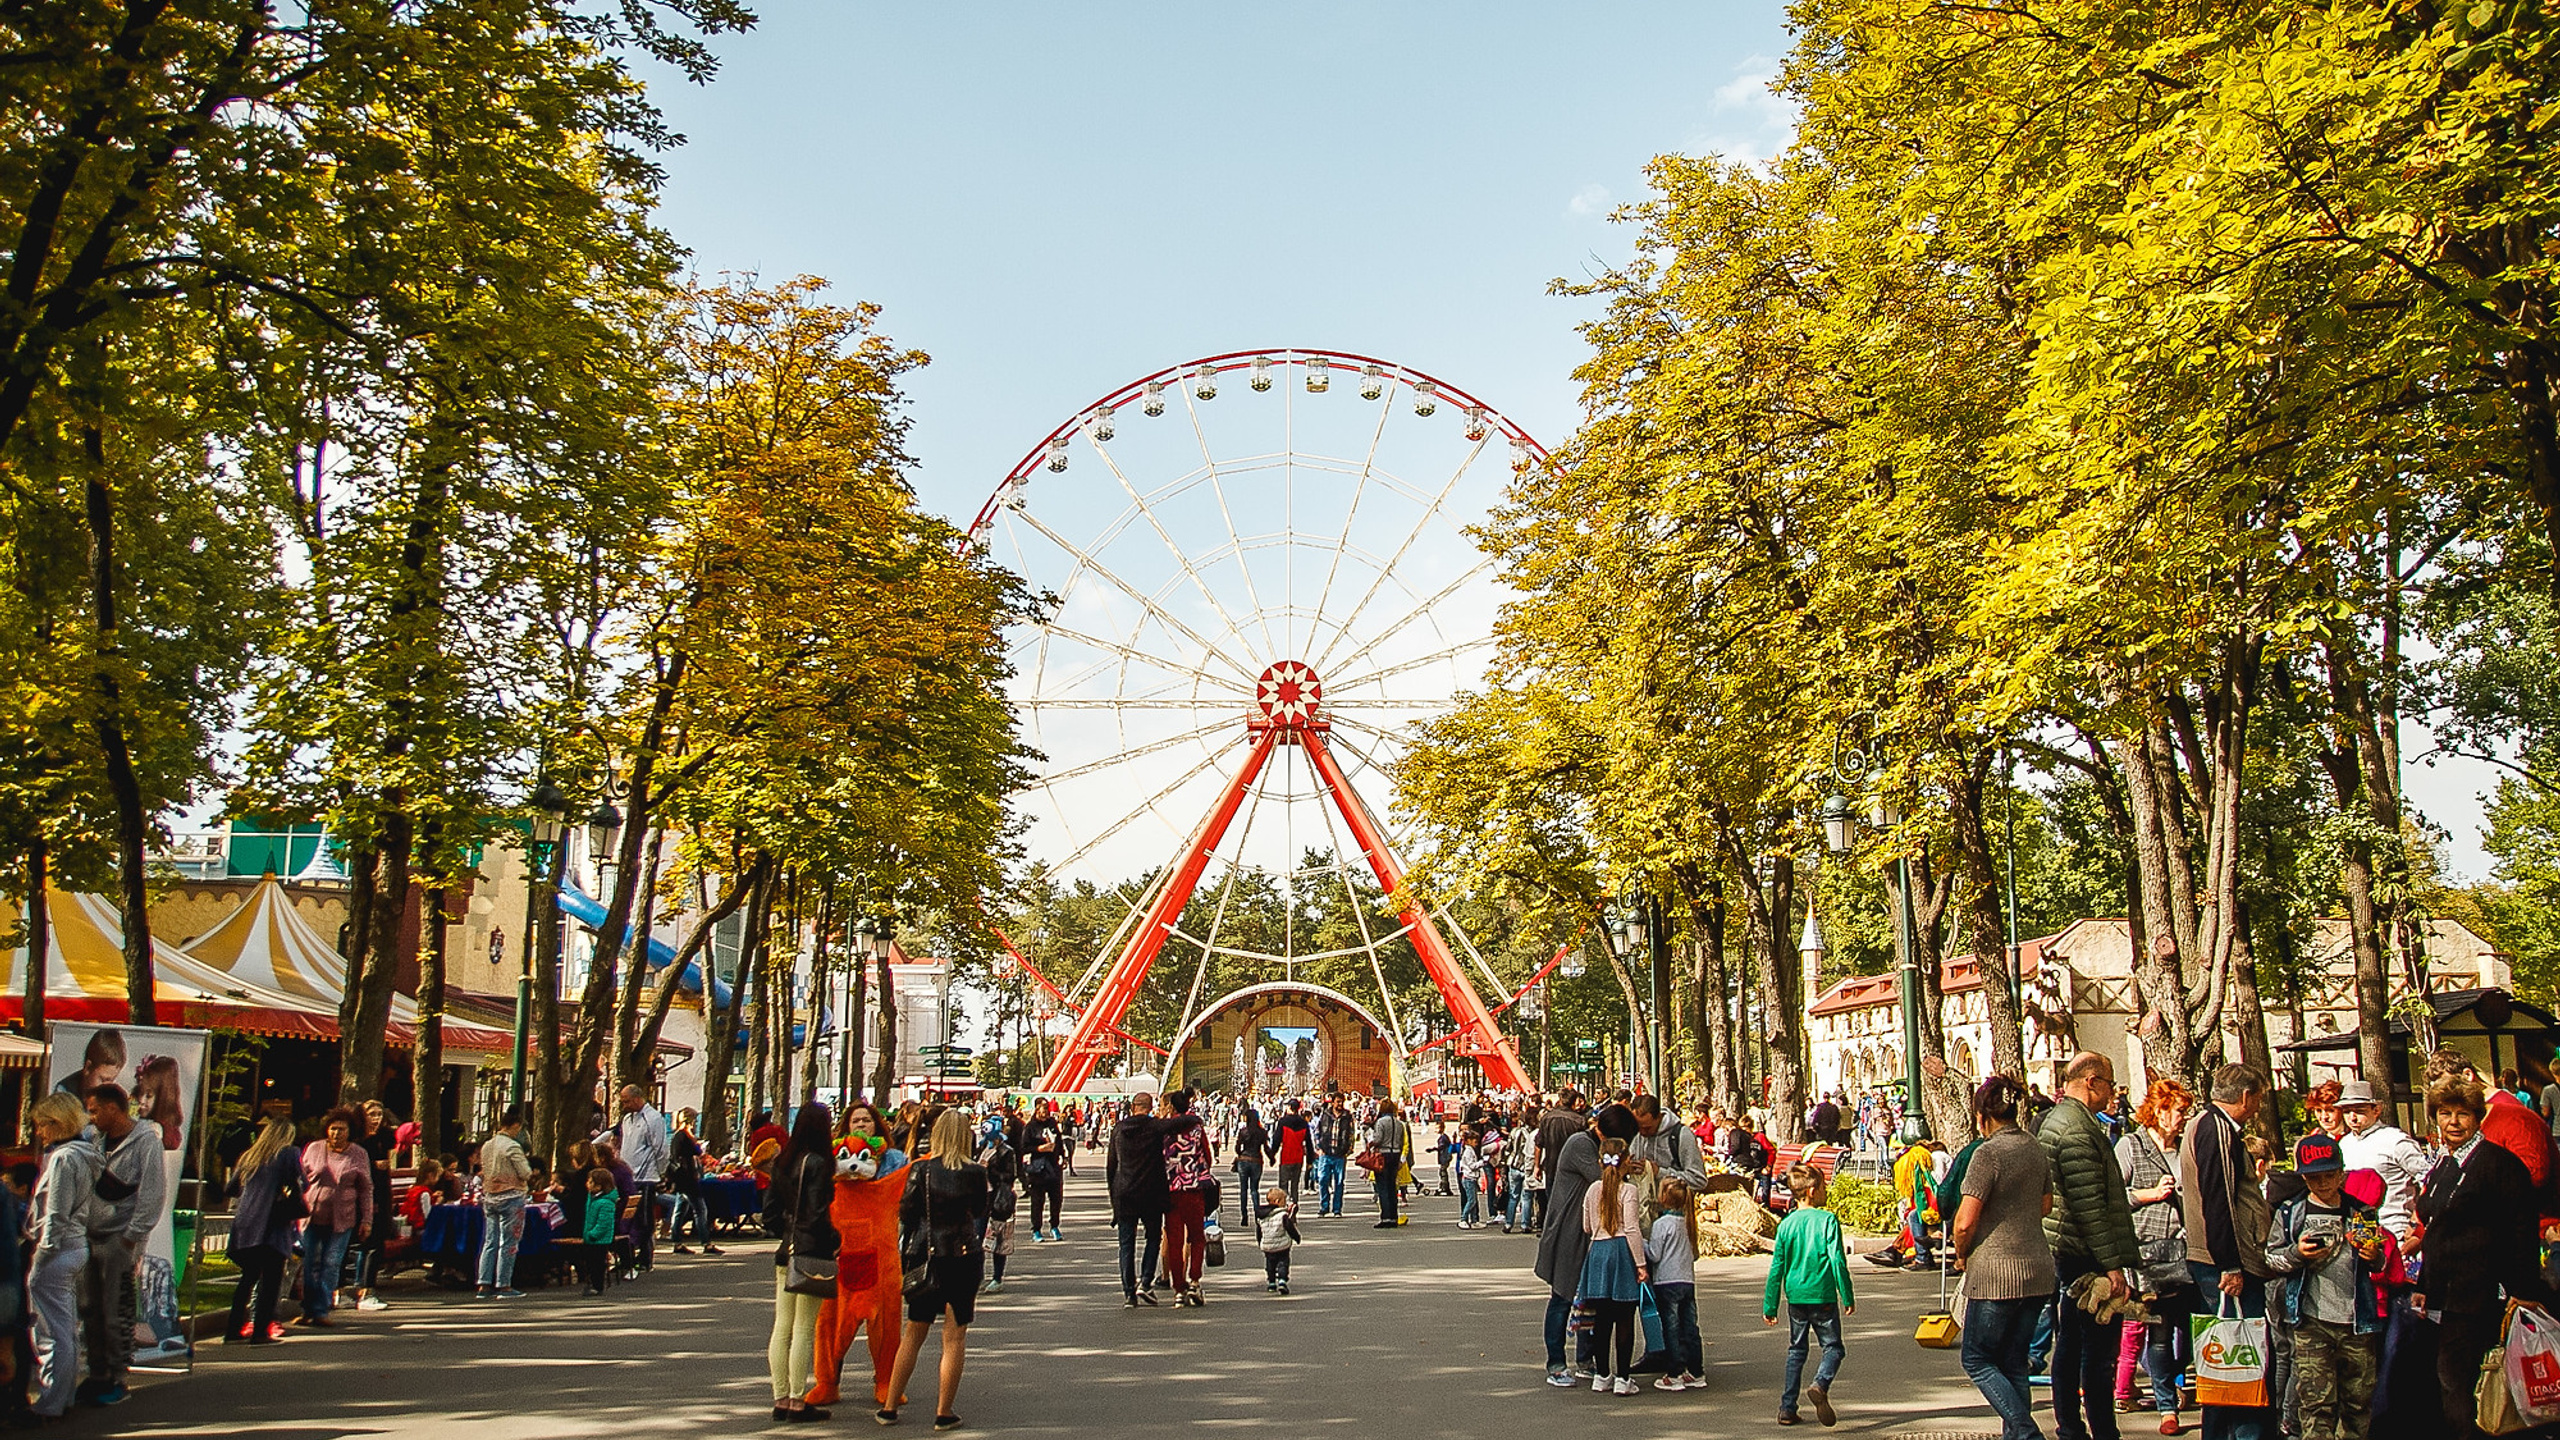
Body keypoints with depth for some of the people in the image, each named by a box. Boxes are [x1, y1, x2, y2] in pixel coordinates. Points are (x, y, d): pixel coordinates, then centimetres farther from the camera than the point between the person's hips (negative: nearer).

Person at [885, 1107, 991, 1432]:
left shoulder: (921, 1170, -5)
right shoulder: (975, 1172, -7)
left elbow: (905, 1213, -2)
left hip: (925, 1256, 2)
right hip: (963, 1257, -2)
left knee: (913, 1334, 14)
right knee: (954, 1337, 5)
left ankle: (889, 1408, 19)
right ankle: (944, 1413, 7)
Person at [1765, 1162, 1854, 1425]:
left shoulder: (1786, 1224, 4)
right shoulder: (1828, 1220, -8)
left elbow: (1776, 1268, 5)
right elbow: (1838, 1261, -12)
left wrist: (1770, 1305, 9)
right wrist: (1848, 1297, -4)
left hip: (1795, 1297, 4)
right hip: (1823, 1295, -4)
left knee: (1796, 1351, 15)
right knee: (1833, 1347, 8)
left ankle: (1787, 1408, 12)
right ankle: (1820, 1384, -20)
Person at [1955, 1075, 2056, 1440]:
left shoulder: (1988, 1153, -15)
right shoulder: (2035, 1149, 7)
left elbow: (1965, 1221, -17)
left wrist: (1961, 1253, 1)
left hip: (1997, 1272, -7)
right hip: (2038, 1269, 7)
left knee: (1977, 1359, 5)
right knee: (2013, 1363, 15)